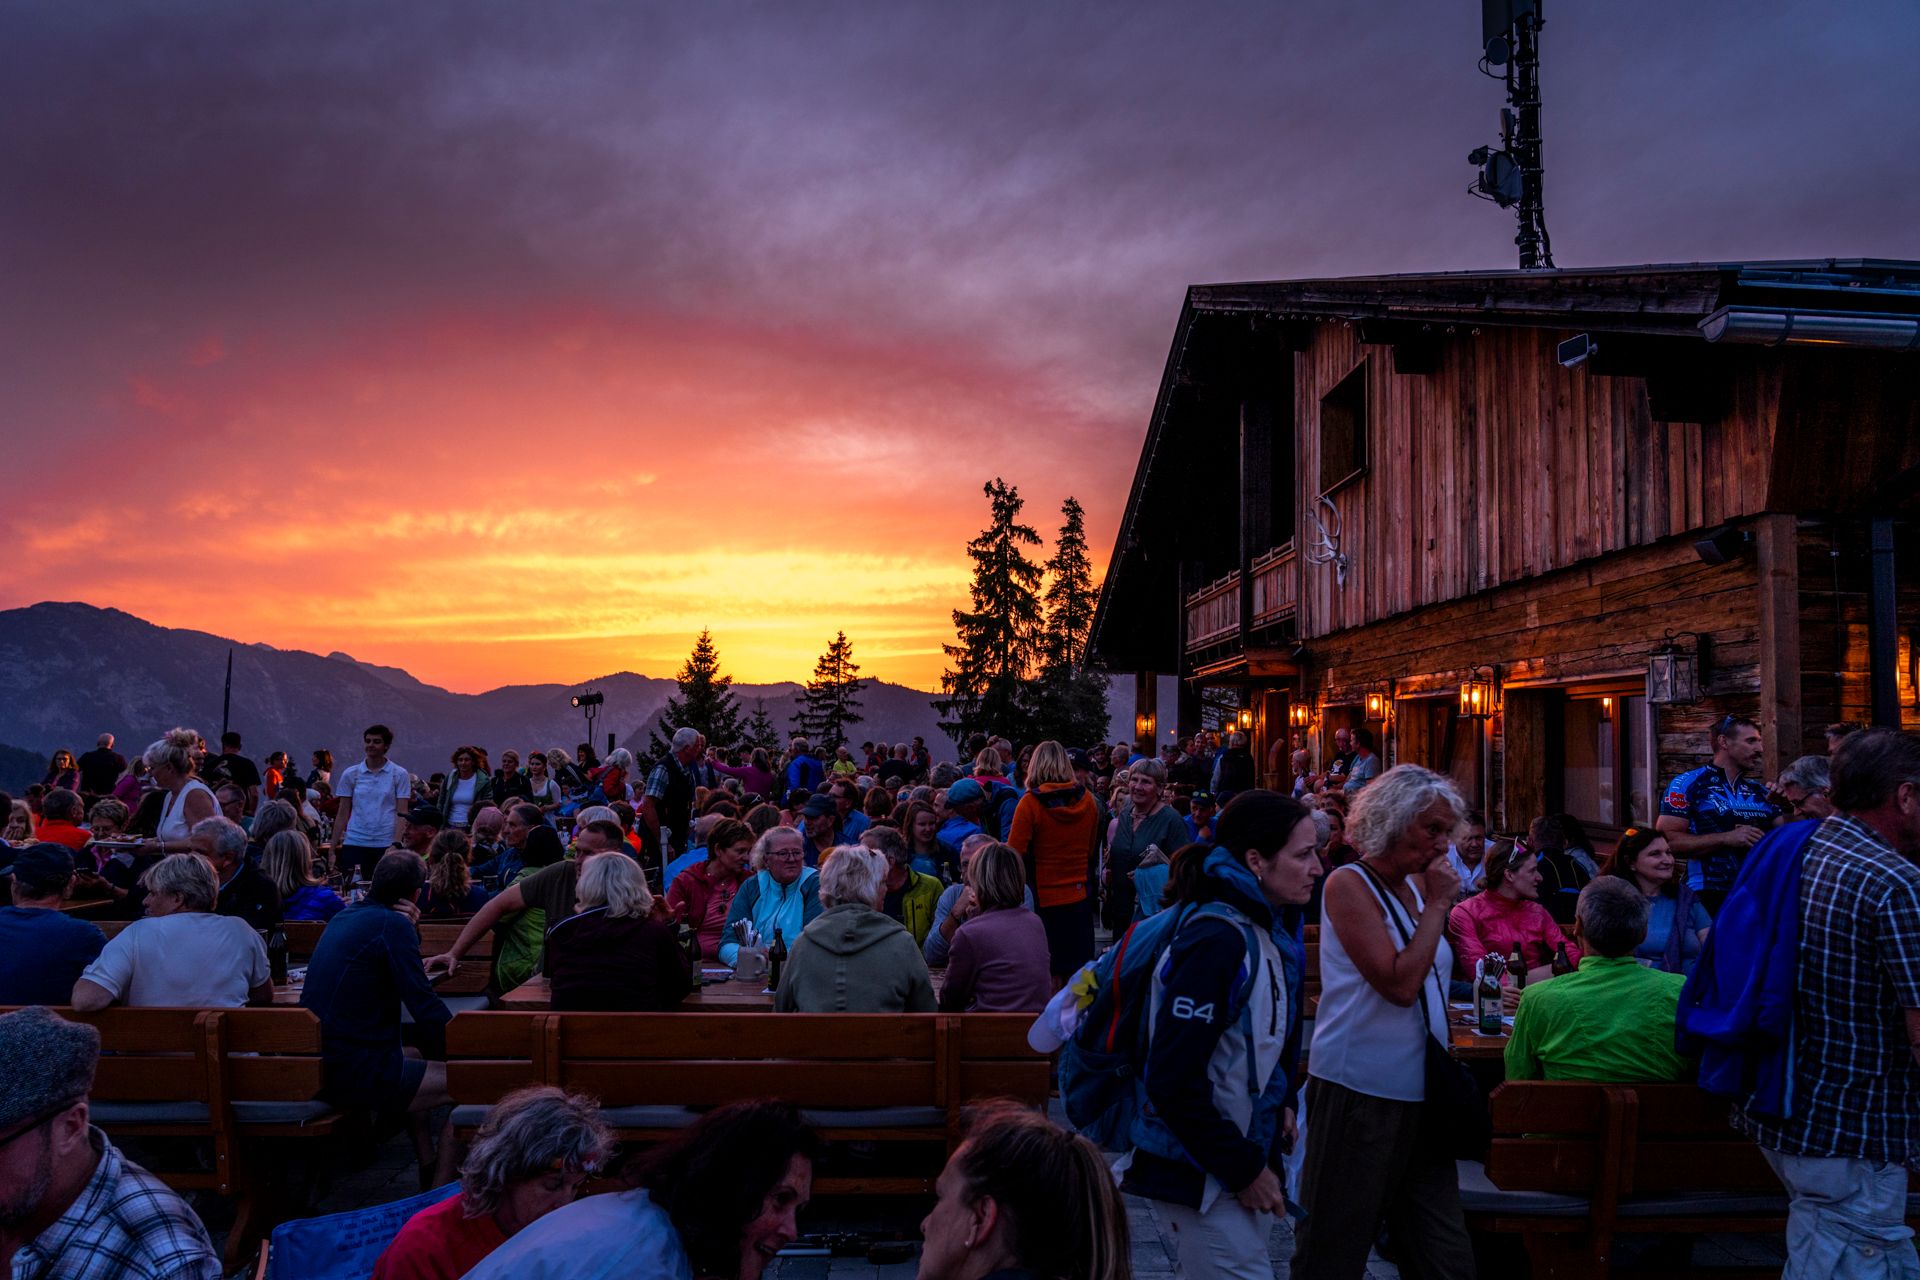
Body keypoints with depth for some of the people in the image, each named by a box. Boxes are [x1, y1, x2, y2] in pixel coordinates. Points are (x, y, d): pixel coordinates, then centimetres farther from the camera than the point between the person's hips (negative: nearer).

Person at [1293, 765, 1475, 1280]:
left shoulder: (1416, 887, 10)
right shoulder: (1349, 884, -12)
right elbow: (1399, 984, -21)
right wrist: (1438, 904, -15)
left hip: (1420, 1092, 8)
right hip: (1360, 1092, -7)